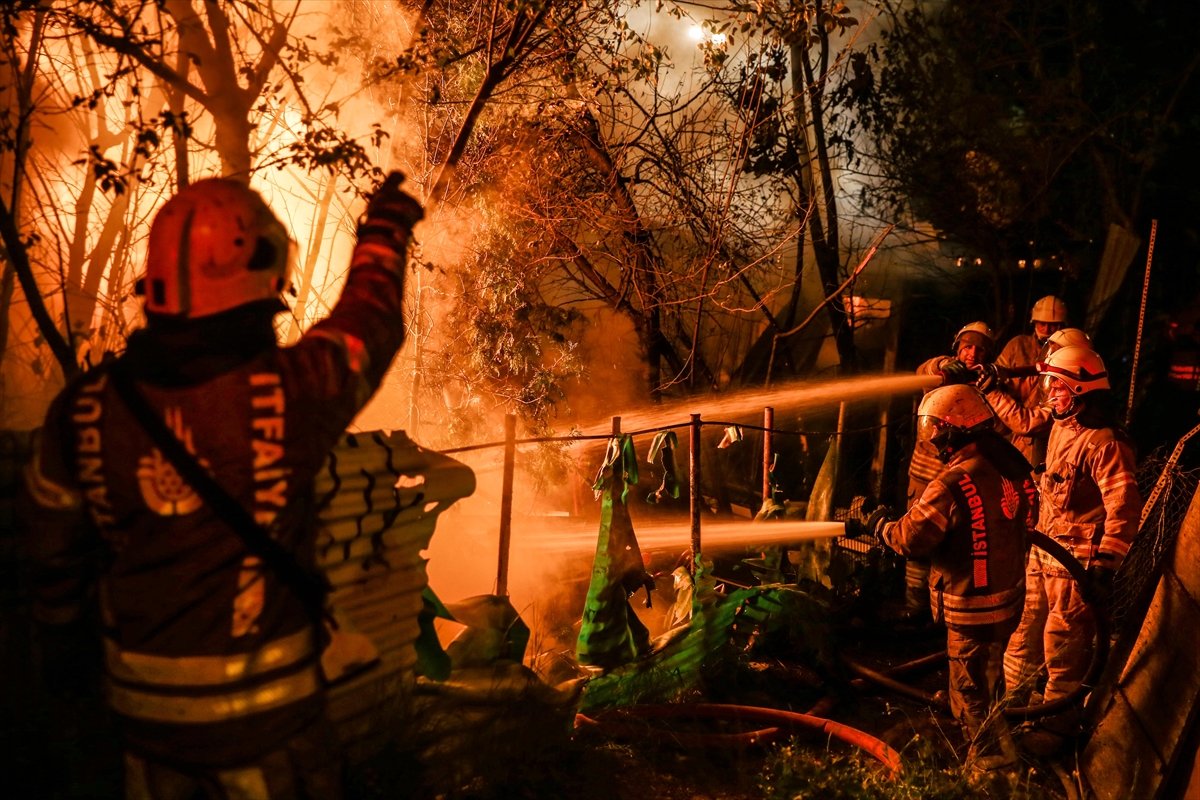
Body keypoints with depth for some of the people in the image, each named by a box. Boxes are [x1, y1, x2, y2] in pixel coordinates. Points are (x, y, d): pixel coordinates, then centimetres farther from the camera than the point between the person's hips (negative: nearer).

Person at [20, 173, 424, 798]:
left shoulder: (82, 410, -11)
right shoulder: (288, 390, -22)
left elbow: (53, 548, 5)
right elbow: (370, 320, -1)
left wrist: (59, 637, 25)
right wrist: (385, 229, 18)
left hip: (142, 703, 4)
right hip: (265, 708, -4)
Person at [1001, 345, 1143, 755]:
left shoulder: (1105, 442, -20)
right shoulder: (1060, 428, 10)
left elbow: (1124, 507, -23)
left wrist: (1105, 563, -22)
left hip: (1077, 559, -9)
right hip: (1044, 551, 9)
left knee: (1063, 644, 2)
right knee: (1025, 632, 18)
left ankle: (1056, 725, 17)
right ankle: (1010, 700, 34)